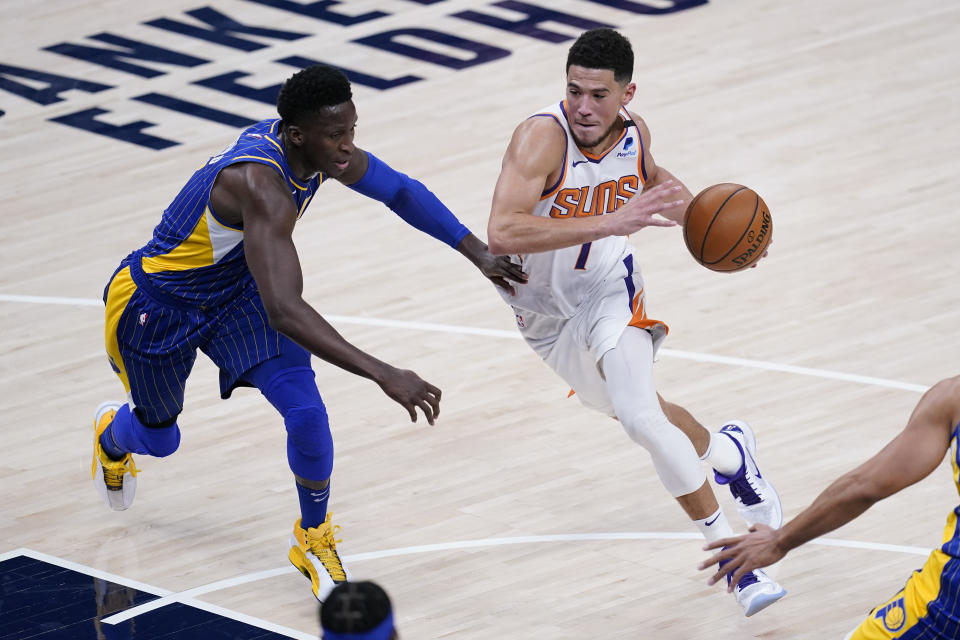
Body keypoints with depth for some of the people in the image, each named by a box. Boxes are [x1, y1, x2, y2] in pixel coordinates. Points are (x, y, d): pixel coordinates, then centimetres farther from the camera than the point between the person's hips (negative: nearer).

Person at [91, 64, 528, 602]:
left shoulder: (321, 147, -19)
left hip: (238, 289, 5)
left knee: (306, 412, -16)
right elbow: (284, 312, -52)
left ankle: (314, 540, 10)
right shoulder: (262, 184, -43)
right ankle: (112, 436, 61)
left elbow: (400, 191, 3)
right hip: (157, 304, -5)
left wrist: (479, 253, -4)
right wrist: (384, 375, -57)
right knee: (159, 437, 21)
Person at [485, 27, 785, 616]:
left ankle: (731, 551, -6)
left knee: (644, 420, -21)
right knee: (641, 414, 18)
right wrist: (611, 222, -52)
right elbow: (502, 233, -47)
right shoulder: (543, 137, -32)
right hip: (546, 309, 0)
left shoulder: (633, 132, -14)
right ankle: (729, 452, 50)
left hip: (610, 292, 0)